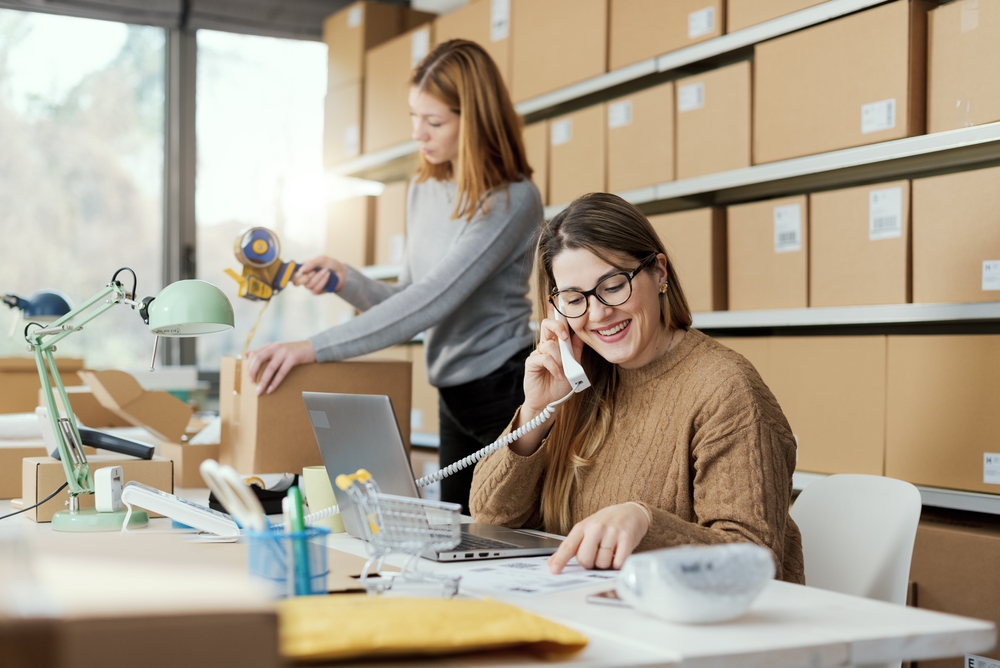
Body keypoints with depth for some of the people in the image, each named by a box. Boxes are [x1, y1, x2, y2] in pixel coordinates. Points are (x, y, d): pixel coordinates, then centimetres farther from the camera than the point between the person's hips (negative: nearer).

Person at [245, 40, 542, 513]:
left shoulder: (513, 200, -17)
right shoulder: (424, 190, 8)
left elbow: (434, 299, -26)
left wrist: (313, 349, -30)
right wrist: (344, 279, -7)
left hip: (510, 391, -7)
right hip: (455, 398, 7)